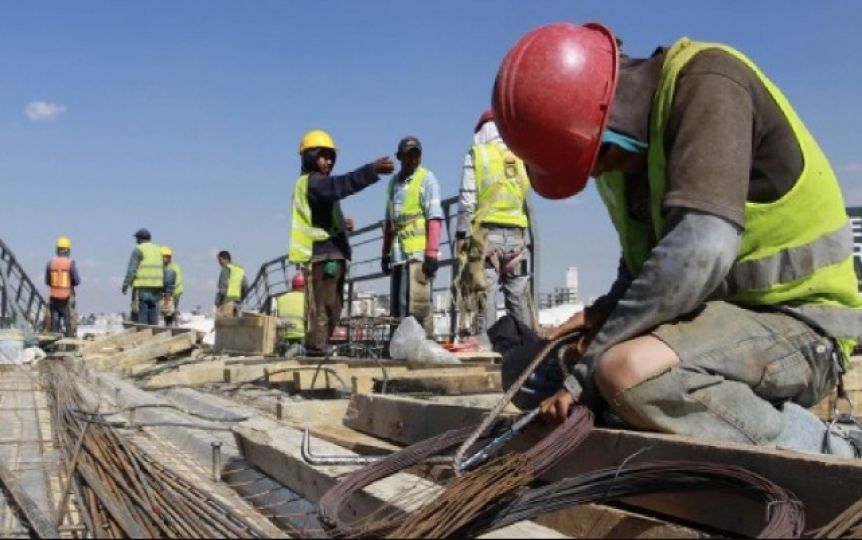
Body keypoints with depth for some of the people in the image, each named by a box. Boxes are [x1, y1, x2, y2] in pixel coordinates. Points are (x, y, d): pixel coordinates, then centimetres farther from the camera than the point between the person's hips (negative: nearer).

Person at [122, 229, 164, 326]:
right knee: (153, 312, 6)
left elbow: (131, 269, -12)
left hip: (142, 286, -6)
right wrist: (162, 288, 18)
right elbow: (162, 270, 16)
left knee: (142, 313, -4)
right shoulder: (157, 250, 15)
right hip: (156, 286, 6)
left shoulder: (138, 250, -4)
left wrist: (125, 284, -10)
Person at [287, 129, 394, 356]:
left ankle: (317, 349, 18)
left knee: (331, 308, 14)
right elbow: (341, 185, -27)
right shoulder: (311, 182, -7)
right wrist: (372, 170, -36)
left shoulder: (314, 183, 26)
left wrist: (339, 223, 12)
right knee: (322, 307, -12)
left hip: (330, 254, 10)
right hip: (323, 254, -10)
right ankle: (316, 349, -13)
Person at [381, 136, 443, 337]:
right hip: (399, 254, 6)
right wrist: (385, 252, 20)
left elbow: (435, 218, -7)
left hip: (419, 252, -6)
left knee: (418, 303, -10)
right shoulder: (394, 182, 19)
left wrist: (432, 253, -15)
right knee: (398, 305, 6)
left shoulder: (427, 179, 1)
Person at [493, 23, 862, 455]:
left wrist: (591, 364, -26)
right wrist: (610, 310, -5)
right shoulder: (626, 146, 5)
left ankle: (822, 459, -13)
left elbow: (699, 250, -34)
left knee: (627, 371, -36)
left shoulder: (707, 85, -20)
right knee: (530, 369, 3)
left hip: (797, 323, -9)